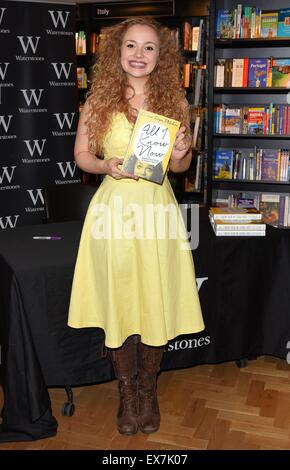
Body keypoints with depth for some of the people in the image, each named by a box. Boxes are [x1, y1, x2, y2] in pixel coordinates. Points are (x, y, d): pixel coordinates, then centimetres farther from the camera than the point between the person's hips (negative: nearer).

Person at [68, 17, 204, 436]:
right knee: (118, 303, 6)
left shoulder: (174, 100, 4)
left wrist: (180, 155, -12)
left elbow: (181, 166, 11)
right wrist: (106, 165, -15)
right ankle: (127, 393, 28)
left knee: (157, 302, 7)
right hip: (115, 207, 0)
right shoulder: (99, 100, 1)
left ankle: (148, 390, 30)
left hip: (158, 208, 1)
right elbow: (81, 154, 5)